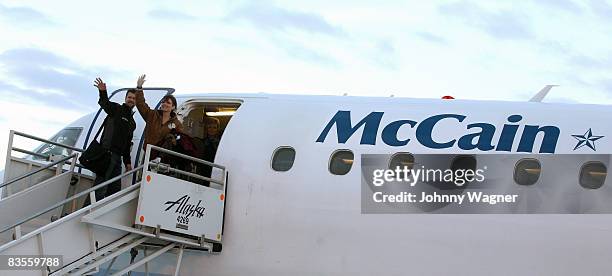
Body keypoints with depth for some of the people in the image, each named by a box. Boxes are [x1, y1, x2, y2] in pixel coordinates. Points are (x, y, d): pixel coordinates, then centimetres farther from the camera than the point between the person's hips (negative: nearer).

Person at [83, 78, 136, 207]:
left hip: (117, 157, 8)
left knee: (115, 188, 5)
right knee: (101, 184, -17)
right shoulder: (116, 109, 4)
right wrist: (103, 92, -40)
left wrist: (127, 162, 21)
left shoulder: (132, 123, 25)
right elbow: (105, 103, -19)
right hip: (107, 152, -8)